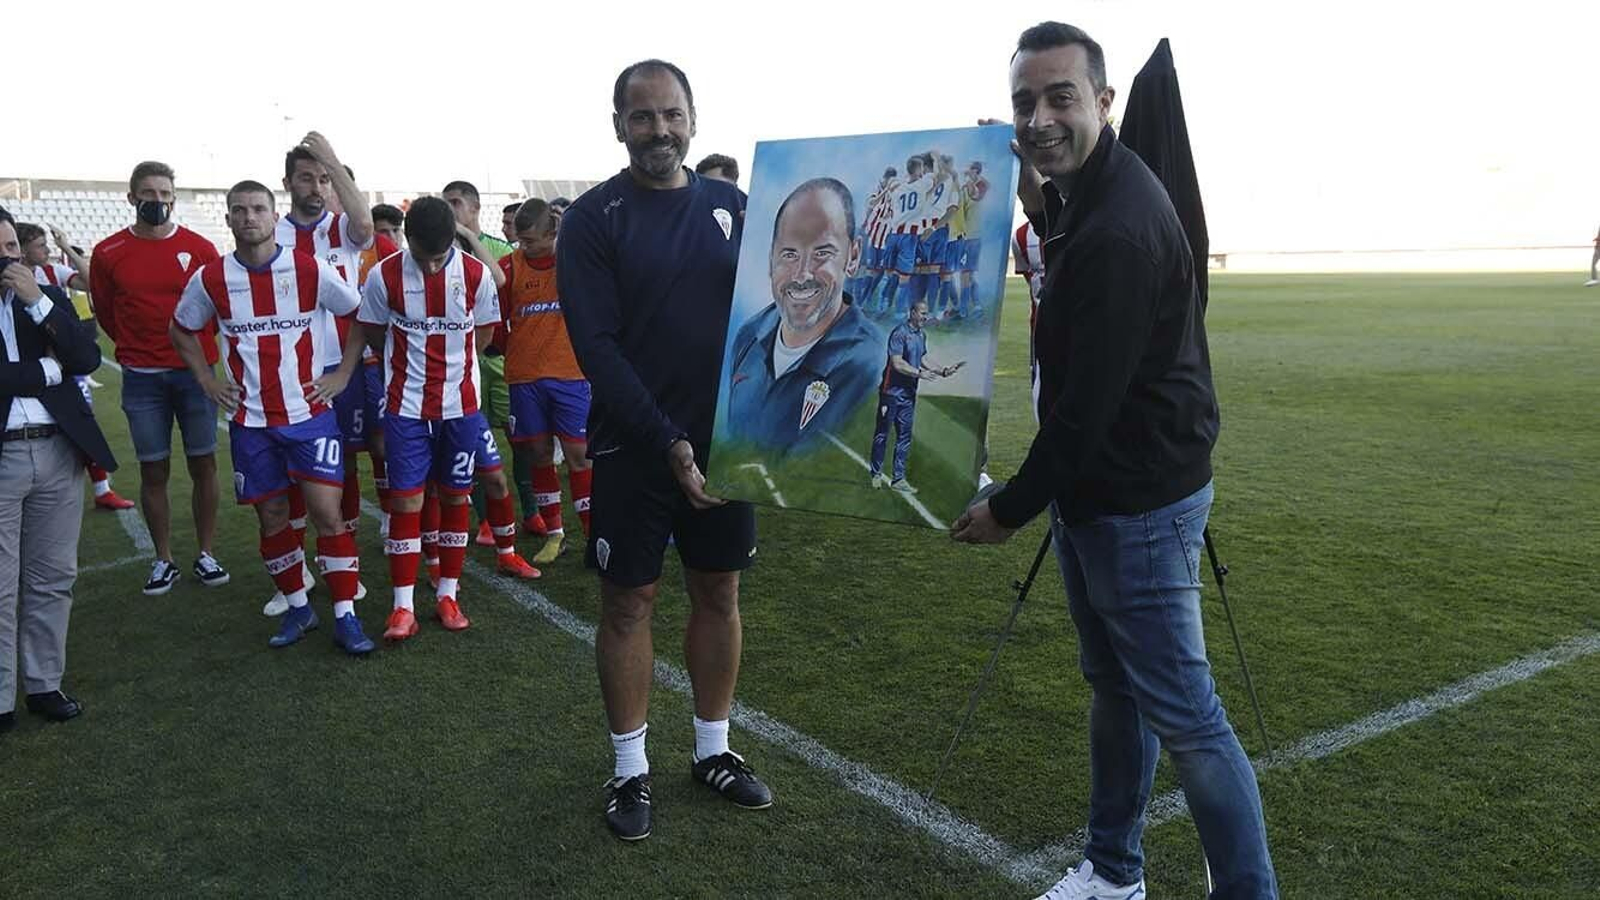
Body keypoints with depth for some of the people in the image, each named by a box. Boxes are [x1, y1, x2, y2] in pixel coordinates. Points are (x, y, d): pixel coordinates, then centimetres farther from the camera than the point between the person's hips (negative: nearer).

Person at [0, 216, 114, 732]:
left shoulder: (48, 296, 9)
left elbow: (87, 358, -5)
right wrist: (47, 370, -7)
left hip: (57, 452, 3)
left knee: (52, 580, 10)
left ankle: (44, 684, 22)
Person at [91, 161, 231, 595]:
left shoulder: (200, 248, -1)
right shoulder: (109, 253, 0)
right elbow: (104, 312, 12)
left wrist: (197, 348, 9)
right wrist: (139, 347, 14)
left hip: (195, 372, 0)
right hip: (142, 379, 0)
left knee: (203, 464, 4)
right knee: (154, 470, 5)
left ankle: (206, 554, 15)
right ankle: (163, 560, 15)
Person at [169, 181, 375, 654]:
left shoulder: (311, 270, -7)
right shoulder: (211, 279, -1)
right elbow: (181, 330, 17)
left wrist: (342, 373, 0)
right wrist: (207, 380, 7)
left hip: (310, 412, -2)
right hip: (251, 420, 2)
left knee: (327, 511, -7)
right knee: (272, 516, 8)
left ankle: (345, 617, 1)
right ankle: (297, 606, 24)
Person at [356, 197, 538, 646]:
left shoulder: (476, 274, -7)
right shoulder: (385, 276, -9)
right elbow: (372, 333, 5)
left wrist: (451, 364, 8)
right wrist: (410, 363, 8)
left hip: (460, 403, 1)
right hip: (406, 406, -1)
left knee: (455, 496, 8)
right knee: (406, 499, -2)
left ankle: (448, 595, 20)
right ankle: (403, 606, 5)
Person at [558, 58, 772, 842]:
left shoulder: (732, 207, 6)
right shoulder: (593, 217, -6)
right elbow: (595, 346, -13)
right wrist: (668, 442, -18)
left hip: (725, 441, 4)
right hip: (634, 446, -3)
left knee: (719, 593, 12)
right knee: (628, 602, 6)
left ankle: (714, 750, 28)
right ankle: (631, 769, 20)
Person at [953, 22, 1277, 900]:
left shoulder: (1121, 229, -25)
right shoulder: (1085, 194, 7)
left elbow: (1088, 405, -24)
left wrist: (1011, 508, -10)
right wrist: (1042, 212, 6)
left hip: (1140, 504, -10)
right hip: (1092, 493, 10)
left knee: (1180, 712, -1)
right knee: (1112, 684, 19)